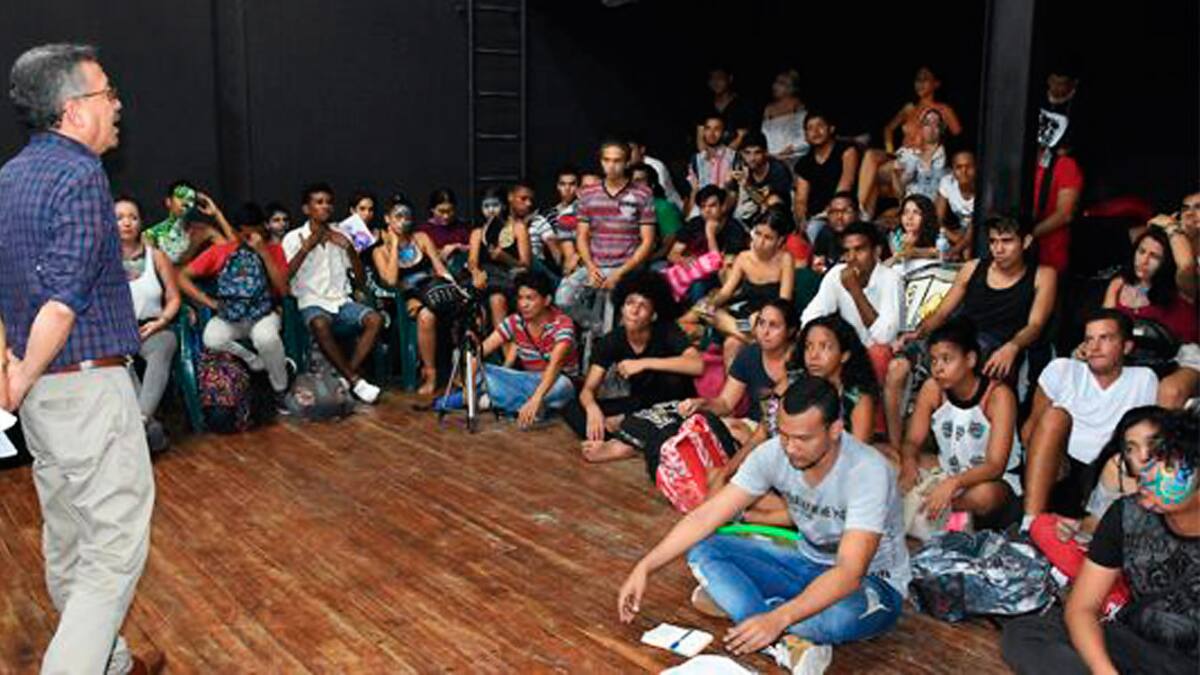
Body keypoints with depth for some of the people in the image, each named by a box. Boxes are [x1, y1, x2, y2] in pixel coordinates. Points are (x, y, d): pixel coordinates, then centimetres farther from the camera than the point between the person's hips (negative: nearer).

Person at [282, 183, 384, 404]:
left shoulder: (340, 236, 14)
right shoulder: (294, 238, 3)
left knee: (375, 319, -25)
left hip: (342, 300, 4)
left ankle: (346, 377, -23)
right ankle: (355, 381, -26)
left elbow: (360, 279, 11)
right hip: (312, 302, -4)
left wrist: (349, 248, -3)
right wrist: (306, 247, -15)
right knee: (320, 325, -38)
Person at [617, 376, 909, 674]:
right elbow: (706, 516, -13)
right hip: (808, 561, 6)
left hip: (871, 583, -5)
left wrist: (778, 619, -49)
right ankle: (790, 644, -29)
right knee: (702, 550, -15)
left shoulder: (867, 472, -30)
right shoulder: (773, 454, -15)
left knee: (845, 612, -43)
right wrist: (644, 567, -20)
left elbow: (850, 574, -38)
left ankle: (732, 600, -21)